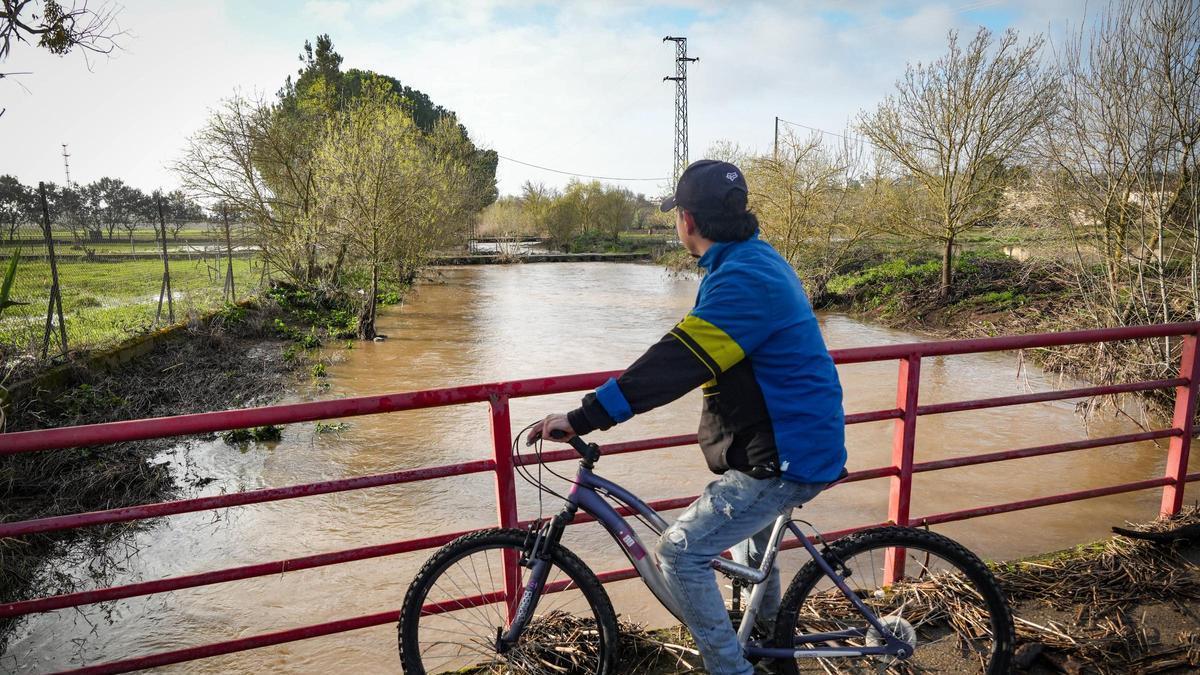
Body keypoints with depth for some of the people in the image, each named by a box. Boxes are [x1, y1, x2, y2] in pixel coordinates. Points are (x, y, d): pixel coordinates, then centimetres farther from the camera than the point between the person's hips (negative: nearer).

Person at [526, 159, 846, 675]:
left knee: (680, 553, -8)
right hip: (799, 438, 11)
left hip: (785, 457, -11)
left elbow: (676, 362, -32)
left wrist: (584, 417, -32)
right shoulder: (756, 259, 9)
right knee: (748, 526, 34)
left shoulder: (742, 279, -24)